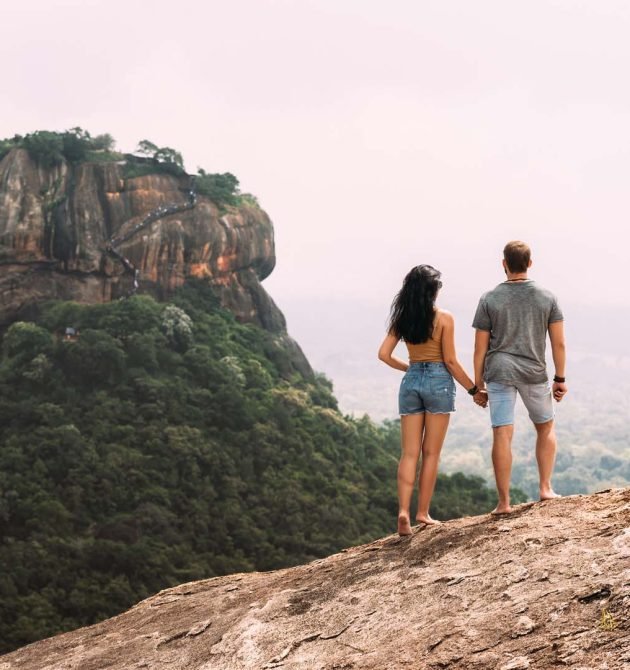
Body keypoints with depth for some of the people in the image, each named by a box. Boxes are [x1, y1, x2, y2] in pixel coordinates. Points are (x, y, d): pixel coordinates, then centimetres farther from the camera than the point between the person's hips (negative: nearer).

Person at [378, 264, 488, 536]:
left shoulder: (402, 318, 3)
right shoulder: (444, 318, -8)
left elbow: (384, 354, 1)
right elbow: (450, 361, -9)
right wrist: (474, 390, 0)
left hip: (411, 382, 3)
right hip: (438, 381, -3)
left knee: (409, 453, 4)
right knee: (431, 453, 5)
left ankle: (403, 511, -10)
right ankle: (423, 512, 8)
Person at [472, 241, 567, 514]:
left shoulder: (490, 299, -1)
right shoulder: (547, 297, 1)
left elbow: (480, 347, -1)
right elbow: (559, 343, 0)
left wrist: (478, 383, 7)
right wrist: (560, 379, 8)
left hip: (499, 371, -1)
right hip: (534, 373, 1)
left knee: (502, 435, -2)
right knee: (545, 427, 21)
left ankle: (504, 502, -1)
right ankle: (545, 488, 18)